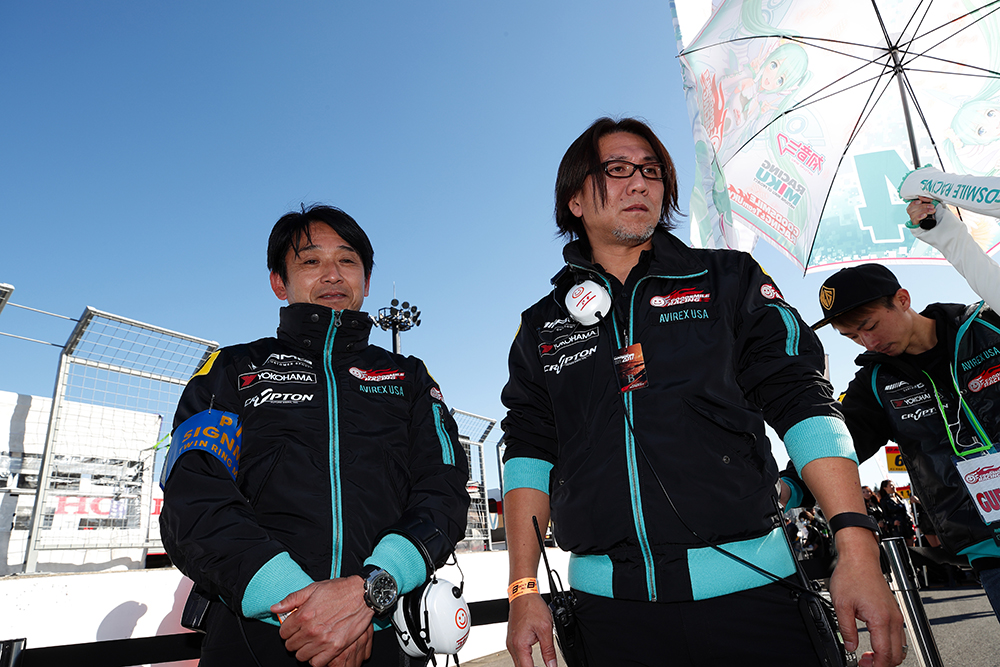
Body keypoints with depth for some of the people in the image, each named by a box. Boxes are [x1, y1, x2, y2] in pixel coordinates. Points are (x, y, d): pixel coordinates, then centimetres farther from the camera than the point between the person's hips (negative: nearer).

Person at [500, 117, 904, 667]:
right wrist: (523, 591, 0)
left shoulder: (726, 280, 6)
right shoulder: (542, 327, 8)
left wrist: (857, 551, -11)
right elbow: (529, 453, 6)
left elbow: (802, 401, -1)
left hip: (745, 589, 0)